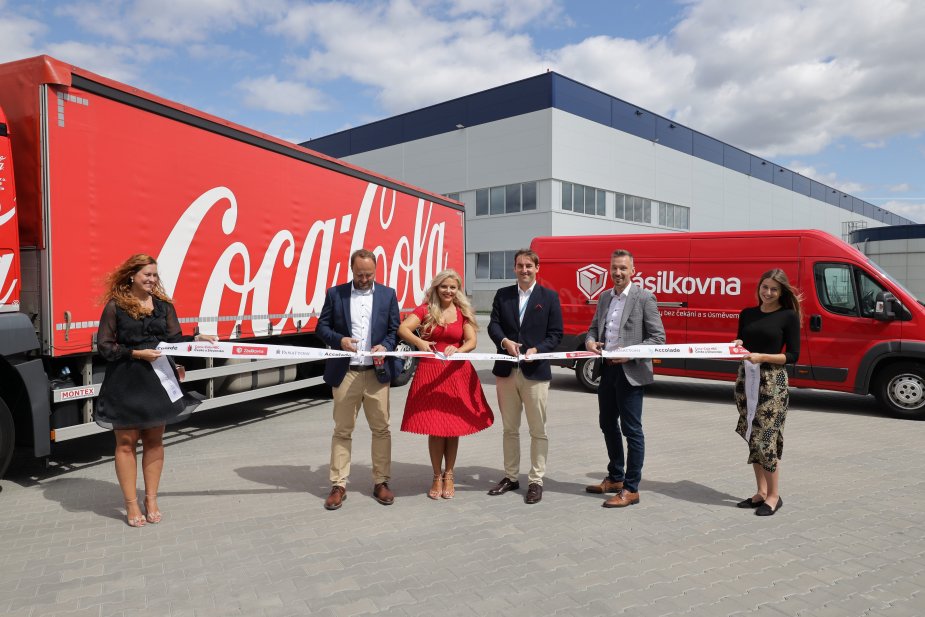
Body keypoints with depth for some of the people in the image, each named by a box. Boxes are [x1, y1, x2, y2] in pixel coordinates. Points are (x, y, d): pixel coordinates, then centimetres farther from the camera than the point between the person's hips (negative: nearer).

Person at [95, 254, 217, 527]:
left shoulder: (164, 305, 6)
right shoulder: (115, 305, -5)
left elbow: (174, 338, 2)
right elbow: (104, 345, -6)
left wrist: (196, 338, -16)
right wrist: (137, 353, -17)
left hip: (158, 379, 4)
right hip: (126, 382, -3)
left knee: (154, 440, 10)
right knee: (126, 442, 4)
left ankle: (151, 499, 22)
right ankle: (131, 504, 16)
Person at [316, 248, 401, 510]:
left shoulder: (388, 294, 7)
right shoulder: (335, 294, 4)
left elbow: (395, 329, 7)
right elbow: (322, 326, 5)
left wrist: (385, 346, -12)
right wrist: (339, 340, -14)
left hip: (377, 372, 1)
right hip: (345, 373, -1)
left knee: (381, 429, 6)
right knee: (342, 430, 6)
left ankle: (381, 483, 19)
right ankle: (338, 486, 15)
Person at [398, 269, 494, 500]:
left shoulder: (463, 313, 6)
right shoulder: (425, 310, 1)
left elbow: (471, 341, -5)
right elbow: (402, 328, -13)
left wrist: (457, 350, -27)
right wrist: (419, 341, -33)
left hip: (457, 373, 1)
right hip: (430, 373, -1)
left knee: (454, 426, 7)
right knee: (434, 427, 1)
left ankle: (449, 476, 23)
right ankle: (437, 477, 18)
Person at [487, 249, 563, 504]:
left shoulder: (549, 297, 1)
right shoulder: (502, 295, 9)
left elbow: (556, 333, -1)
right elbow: (493, 325, 2)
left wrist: (536, 349, -17)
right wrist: (504, 341, -18)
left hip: (535, 371, -3)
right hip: (506, 370, 3)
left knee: (538, 430, 3)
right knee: (510, 428, 14)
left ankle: (536, 480, 14)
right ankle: (511, 477, 26)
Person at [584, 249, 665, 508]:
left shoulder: (645, 298, -7)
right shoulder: (604, 297, 12)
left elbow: (658, 338, -9)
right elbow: (594, 327, 19)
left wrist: (630, 353, -20)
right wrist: (590, 341, -3)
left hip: (630, 372, -7)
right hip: (607, 370, 7)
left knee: (631, 429, 0)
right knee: (607, 424, 17)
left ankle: (631, 489, 11)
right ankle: (615, 478, 33)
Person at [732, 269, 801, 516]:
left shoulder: (789, 316, -3)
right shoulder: (747, 314, 10)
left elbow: (793, 355, -6)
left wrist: (763, 357, -18)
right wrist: (737, 347, -5)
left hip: (773, 382, -5)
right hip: (746, 379, 5)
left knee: (765, 439, -6)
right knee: (753, 438, 8)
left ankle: (773, 496, 9)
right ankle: (761, 492, 19)